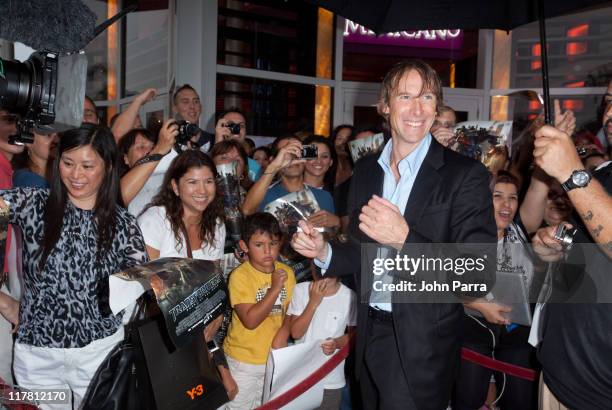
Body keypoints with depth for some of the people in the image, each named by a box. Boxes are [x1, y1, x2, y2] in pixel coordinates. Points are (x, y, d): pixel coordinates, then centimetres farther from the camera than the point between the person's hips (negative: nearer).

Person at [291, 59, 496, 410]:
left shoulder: (465, 175, -14)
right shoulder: (365, 170, 4)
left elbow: (479, 277, -19)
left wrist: (405, 239, -29)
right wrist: (325, 252, -9)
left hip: (421, 347, -5)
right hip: (370, 336, 6)